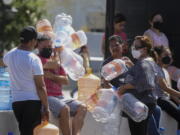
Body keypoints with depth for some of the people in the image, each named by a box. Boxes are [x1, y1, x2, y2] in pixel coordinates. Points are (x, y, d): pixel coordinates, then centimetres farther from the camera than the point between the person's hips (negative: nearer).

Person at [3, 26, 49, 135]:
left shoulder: (10, 55, 4)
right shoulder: (34, 59, -14)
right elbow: (41, 87, -14)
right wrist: (46, 108, -8)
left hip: (16, 100, 6)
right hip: (33, 101, -6)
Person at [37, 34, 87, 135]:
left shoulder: (55, 59, 22)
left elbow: (66, 80, 12)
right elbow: (55, 65, -16)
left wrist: (51, 76, -6)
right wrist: (56, 55, 7)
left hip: (59, 96, 8)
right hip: (46, 97, -8)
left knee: (82, 108, -11)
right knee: (64, 109, -32)